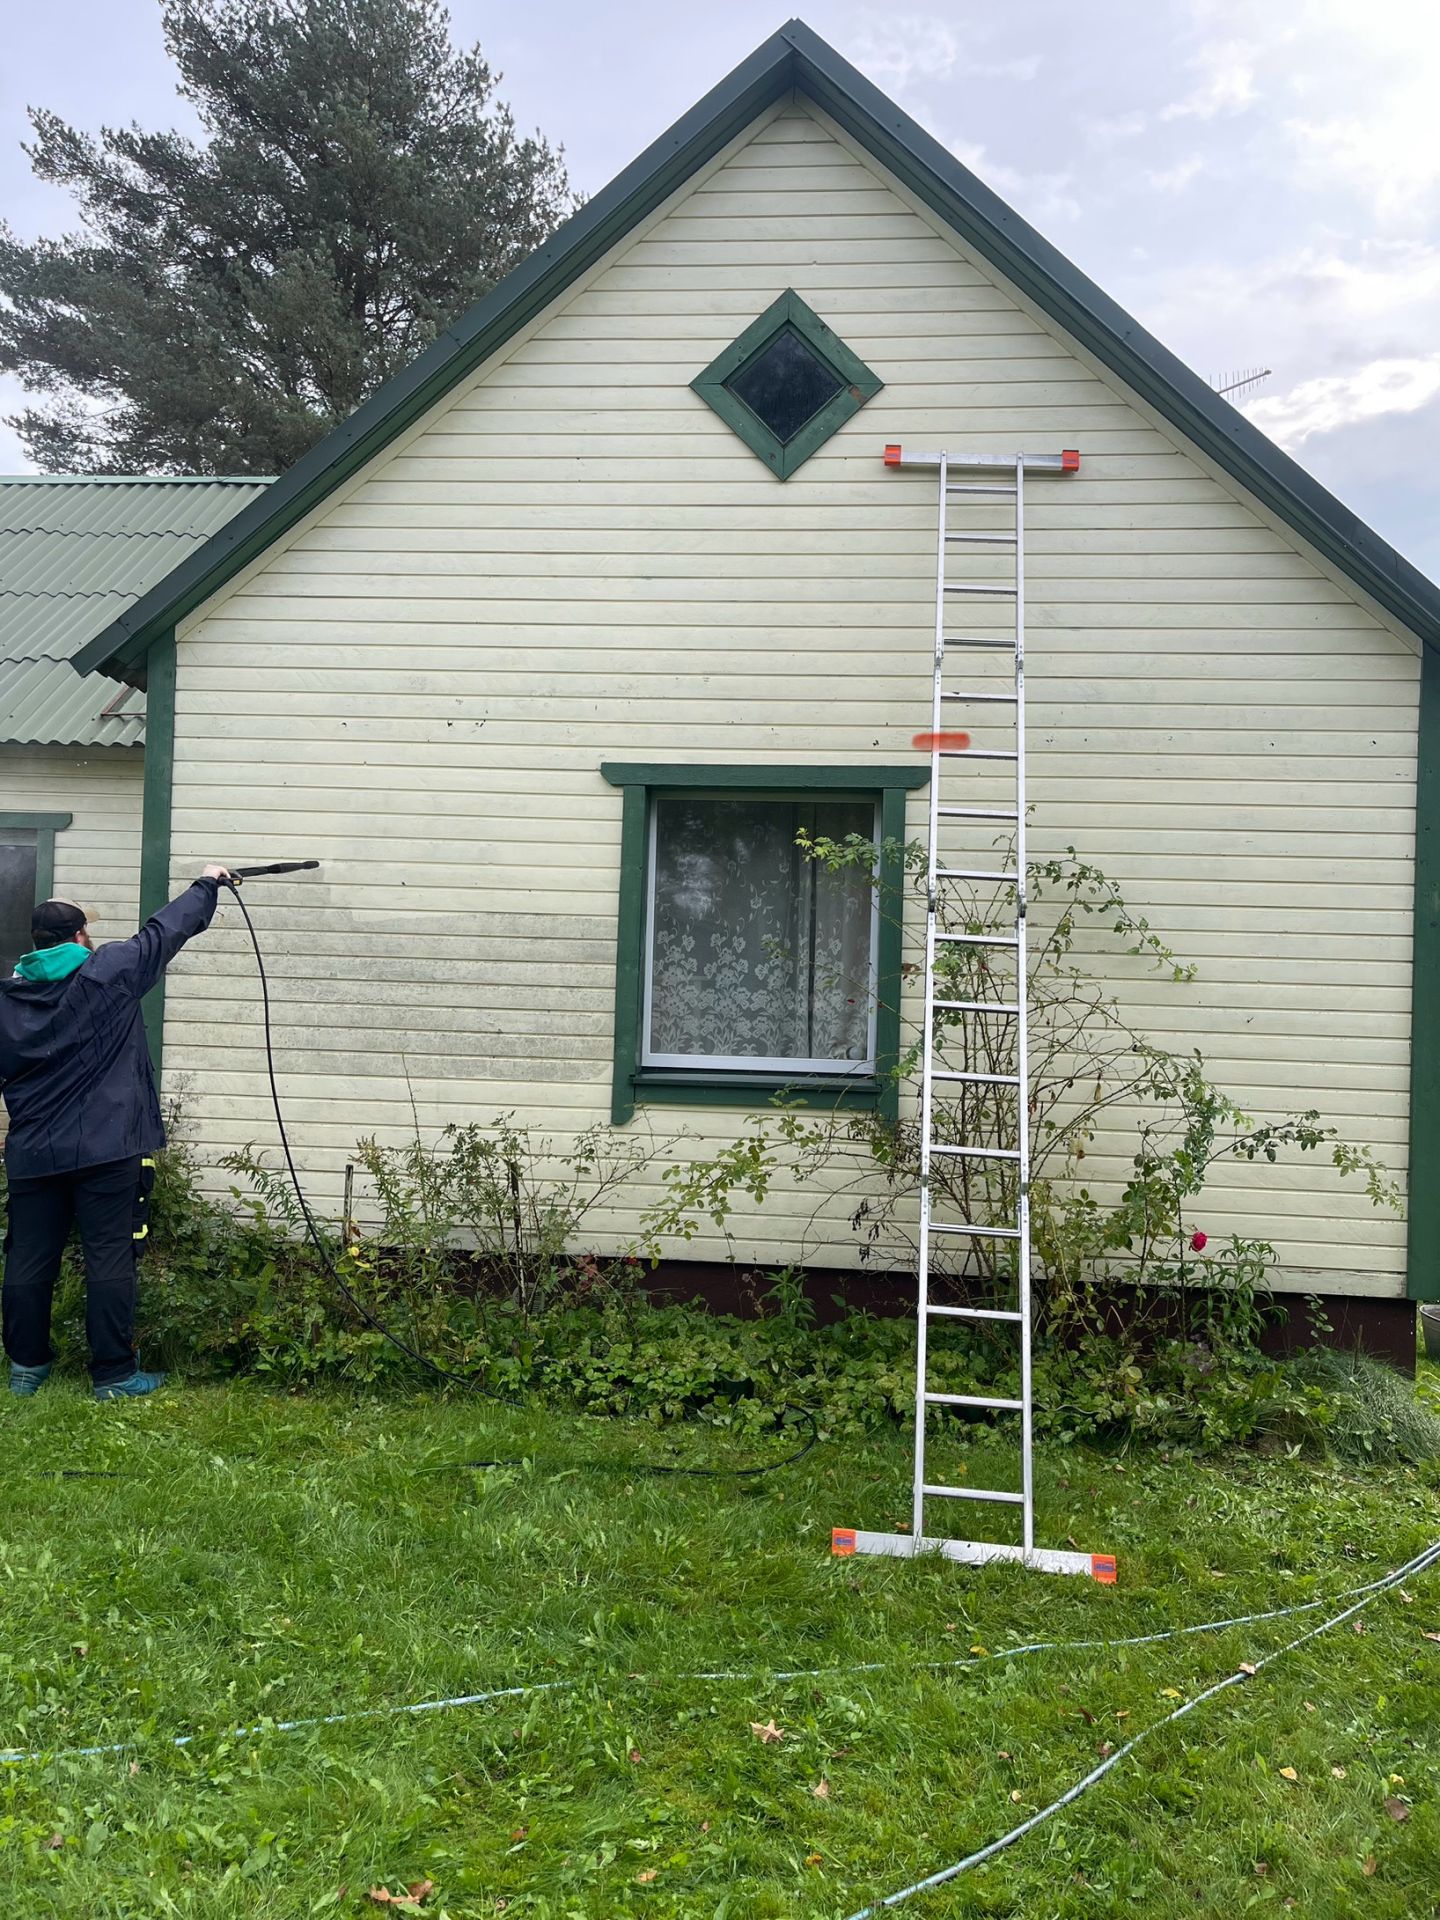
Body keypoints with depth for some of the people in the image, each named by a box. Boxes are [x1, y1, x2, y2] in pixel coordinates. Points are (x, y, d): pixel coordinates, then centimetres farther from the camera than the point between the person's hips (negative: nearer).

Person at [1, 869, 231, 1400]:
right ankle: (114, 1374, 4)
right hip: (107, 1149, -5)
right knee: (110, 1261, 0)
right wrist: (207, 885, 21)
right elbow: (164, 931, 7)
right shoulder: (108, 972, -4)